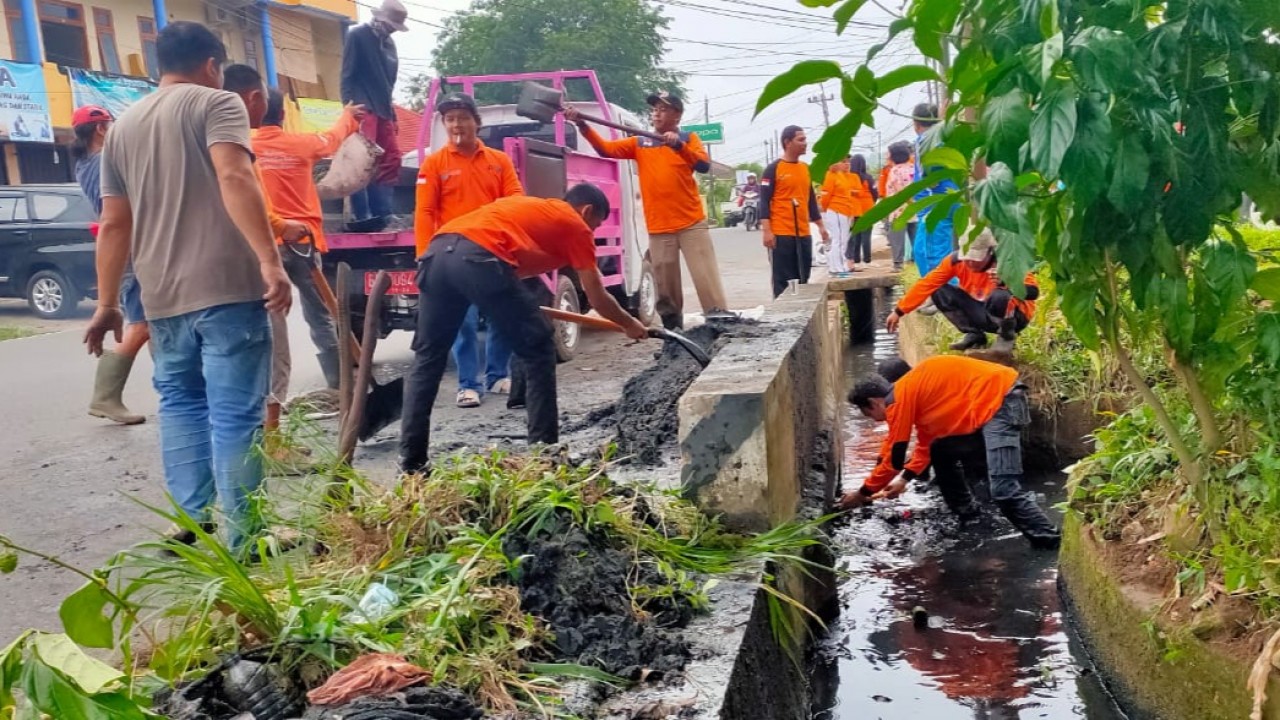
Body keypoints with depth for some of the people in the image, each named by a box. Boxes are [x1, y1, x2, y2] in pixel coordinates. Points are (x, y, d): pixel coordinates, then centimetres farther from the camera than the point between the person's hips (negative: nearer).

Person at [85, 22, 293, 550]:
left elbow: (114, 224, 18)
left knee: (180, 403, 19)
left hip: (162, 295, 6)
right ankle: (241, 537, 0)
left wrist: (107, 304, 21)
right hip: (226, 286, -6)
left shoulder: (123, 126, 19)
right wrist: (270, 261, -24)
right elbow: (234, 178, -17)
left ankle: (194, 522, 17)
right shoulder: (216, 103, 1)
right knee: (234, 412, -4)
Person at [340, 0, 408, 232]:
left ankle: (381, 213, 5)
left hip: (383, 111, 8)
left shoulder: (389, 44, 18)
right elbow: (347, 75, -7)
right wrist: (350, 106, -16)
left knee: (391, 159, 2)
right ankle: (361, 216, -17)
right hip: (363, 110, -8)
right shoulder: (357, 35, -1)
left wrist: (392, 113, 17)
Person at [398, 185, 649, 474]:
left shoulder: (530, 206, 36)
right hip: (479, 258, -7)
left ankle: (411, 460, 15)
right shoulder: (576, 225, 18)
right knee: (538, 350, 9)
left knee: (427, 357, 16)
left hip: (438, 250, 7)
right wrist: (630, 324, 37)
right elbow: (597, 297, 21)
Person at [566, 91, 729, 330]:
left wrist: (679, 145, -25)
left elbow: (704, 166, -11)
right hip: (658, 229, 2)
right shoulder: (640, 143, 12)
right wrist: (582, 125, -12)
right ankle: (672, 332, 18)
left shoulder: (689, 139, 6)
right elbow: (606, 148, 0)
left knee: (707, 279, -6)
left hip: (692, 224, -2)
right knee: (665, 288, 6)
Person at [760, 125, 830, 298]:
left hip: (804, 234, 7)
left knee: (802, 280, 9)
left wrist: (820, 226, 20)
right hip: (781, 234, -6)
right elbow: (764, 201, -8)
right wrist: (767, 231, -16)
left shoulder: (806, 169, 15)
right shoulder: (773, 168, -4)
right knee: (783, 281, -4)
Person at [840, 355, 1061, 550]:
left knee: (1003, 489, -17)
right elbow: (926, 444, 30)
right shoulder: (914, 392, 20)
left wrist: (863, 492, 8)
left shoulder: (898, 399, -8)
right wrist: (904, 480, 25)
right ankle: (967, 514, 29)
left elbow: (894, 457, -3)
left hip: (1001, 399, -11)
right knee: (941, 452, 22)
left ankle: (1049, 542, -12)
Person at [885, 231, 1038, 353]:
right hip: (981, 313, 5)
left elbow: (1033, 292, -35)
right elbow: (926, 284, -14)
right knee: (939, 292, -14)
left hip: (1014, 315, -4)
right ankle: (974, 335, 1)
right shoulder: (956, 260, -16)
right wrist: (899, 312, -16)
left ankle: (1007, 337, -7)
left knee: (999, 297, -39)